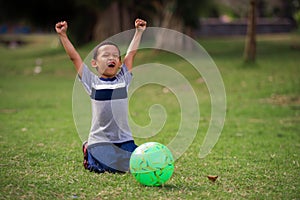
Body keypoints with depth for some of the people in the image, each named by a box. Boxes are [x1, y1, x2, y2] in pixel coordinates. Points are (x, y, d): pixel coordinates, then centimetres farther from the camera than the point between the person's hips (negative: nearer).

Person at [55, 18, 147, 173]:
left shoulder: (123, 79, 8)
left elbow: (131, 53, 10)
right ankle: (89, 151, 12)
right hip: (100, 139, -3)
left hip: (124, 139, 3)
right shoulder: (92, 82, 1)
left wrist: (138, 31, 12)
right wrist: (63, 35, -5)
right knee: (108, 167, -23)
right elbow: (74, 57, -1)